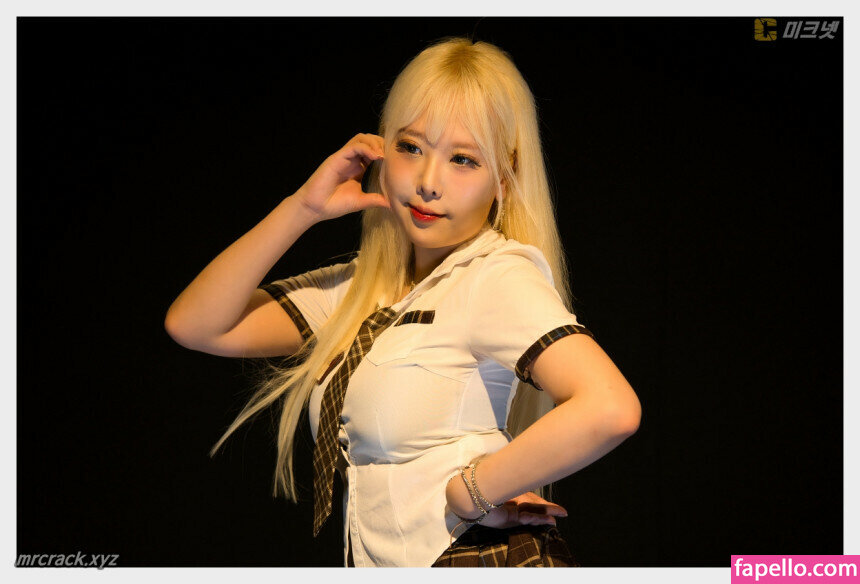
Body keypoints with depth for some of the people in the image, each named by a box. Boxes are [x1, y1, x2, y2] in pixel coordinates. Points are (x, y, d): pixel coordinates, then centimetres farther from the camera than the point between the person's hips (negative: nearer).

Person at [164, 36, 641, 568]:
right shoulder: (363, 289, 11)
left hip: (489, 560, -6)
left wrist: (469, 492, -17)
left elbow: (610, 409, -29)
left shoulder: (496, 276, -13)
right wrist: (303, 207, 1)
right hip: (384, 563, 7)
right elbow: (195, 325, 8)